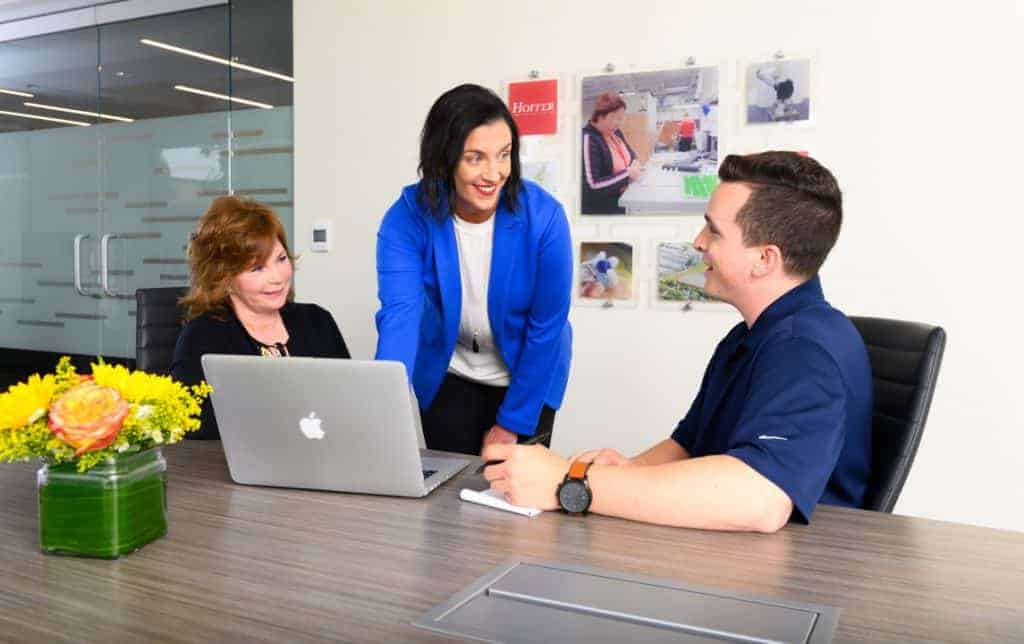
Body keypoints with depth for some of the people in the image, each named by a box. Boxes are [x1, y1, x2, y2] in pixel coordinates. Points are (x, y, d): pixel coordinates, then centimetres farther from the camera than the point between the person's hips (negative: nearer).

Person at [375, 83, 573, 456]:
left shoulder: (543, 216, -25)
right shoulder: (407, 217, -22)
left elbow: (547, 326, -19)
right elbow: (399, 314, -32)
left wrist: (511, 423, -14)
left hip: (525, 375, -1)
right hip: (448, 373, 1)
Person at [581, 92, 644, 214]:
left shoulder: (615, 132, 2)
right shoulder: (588, 140, -23)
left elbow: (629, 152, 22)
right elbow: (593, 185, -28)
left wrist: (634, 162, -2)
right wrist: (627, 174, -24)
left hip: (621, 203, 8)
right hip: (598, 210, -8)